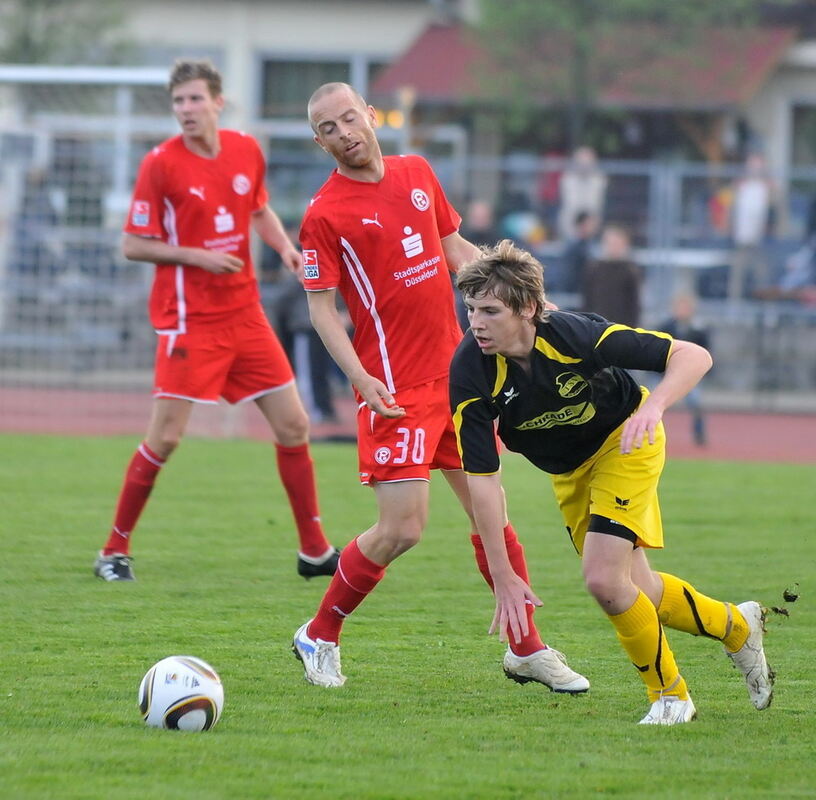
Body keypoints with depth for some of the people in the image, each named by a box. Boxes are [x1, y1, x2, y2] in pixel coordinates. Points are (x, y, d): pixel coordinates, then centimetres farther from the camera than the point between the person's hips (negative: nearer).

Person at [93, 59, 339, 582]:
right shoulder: (161, 164, -11)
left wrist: (285, 247, 3)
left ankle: (315, 550, 17)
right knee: (165, 439, -8)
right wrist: (196, 256, -18)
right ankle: (115, 549, 6)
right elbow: (134, 245, -8)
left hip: (245, 313, 5)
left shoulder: (247, 151, 4)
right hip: (189, 319, -5)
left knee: (293, 426, 6)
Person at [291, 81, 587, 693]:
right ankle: (319, 637, 9)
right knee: (401, 529, -10)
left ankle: (527, 649, 19)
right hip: (396, 389, -6)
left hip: (454, 372, 6)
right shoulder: (325, 214, -9)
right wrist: (360, 377, -21)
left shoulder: (418, 173, 10)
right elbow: (321, 305, -9)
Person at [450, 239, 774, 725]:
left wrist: (652, 407, -49)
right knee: (636, 591, 10)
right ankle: (737, 627, 38)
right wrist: (503, 576, -27)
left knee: (604, 579, -19)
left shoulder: (574, 335, -34)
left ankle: (670, 693, 4)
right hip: (568, 471, 4)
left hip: (624, 442, -4)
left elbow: (693, 356, -29)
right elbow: (482, 477, -24)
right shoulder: (471, 373, -28)